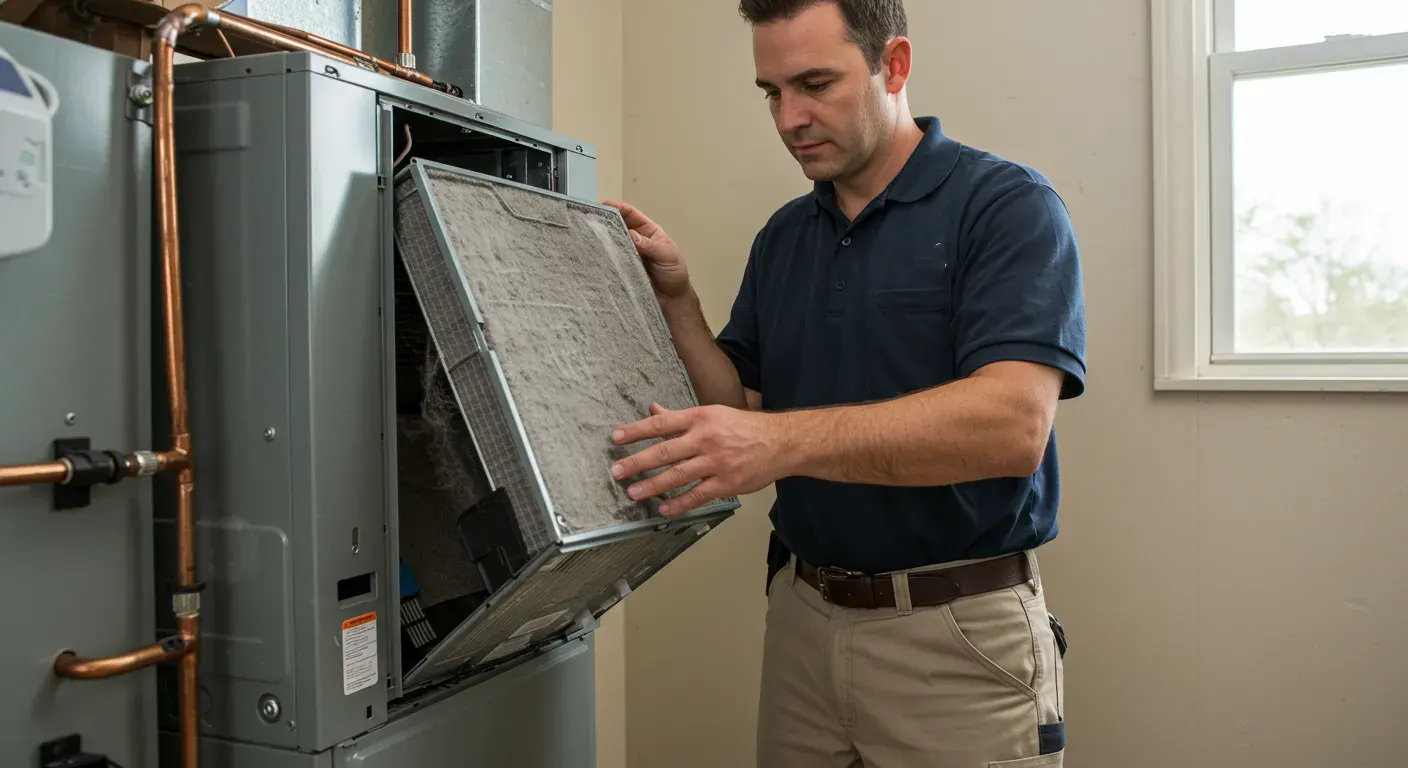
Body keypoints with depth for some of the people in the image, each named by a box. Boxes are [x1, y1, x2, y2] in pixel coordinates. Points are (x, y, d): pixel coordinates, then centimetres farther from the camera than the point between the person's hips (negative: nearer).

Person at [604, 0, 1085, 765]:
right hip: (800, 615, 6)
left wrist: (785, 440, -34)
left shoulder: (1007, 206, -11)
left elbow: (1013, 423, -25)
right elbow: (738, 410, 9)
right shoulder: (781, 236, 8)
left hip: (958, 633, -5)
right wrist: (674, 299, -4)